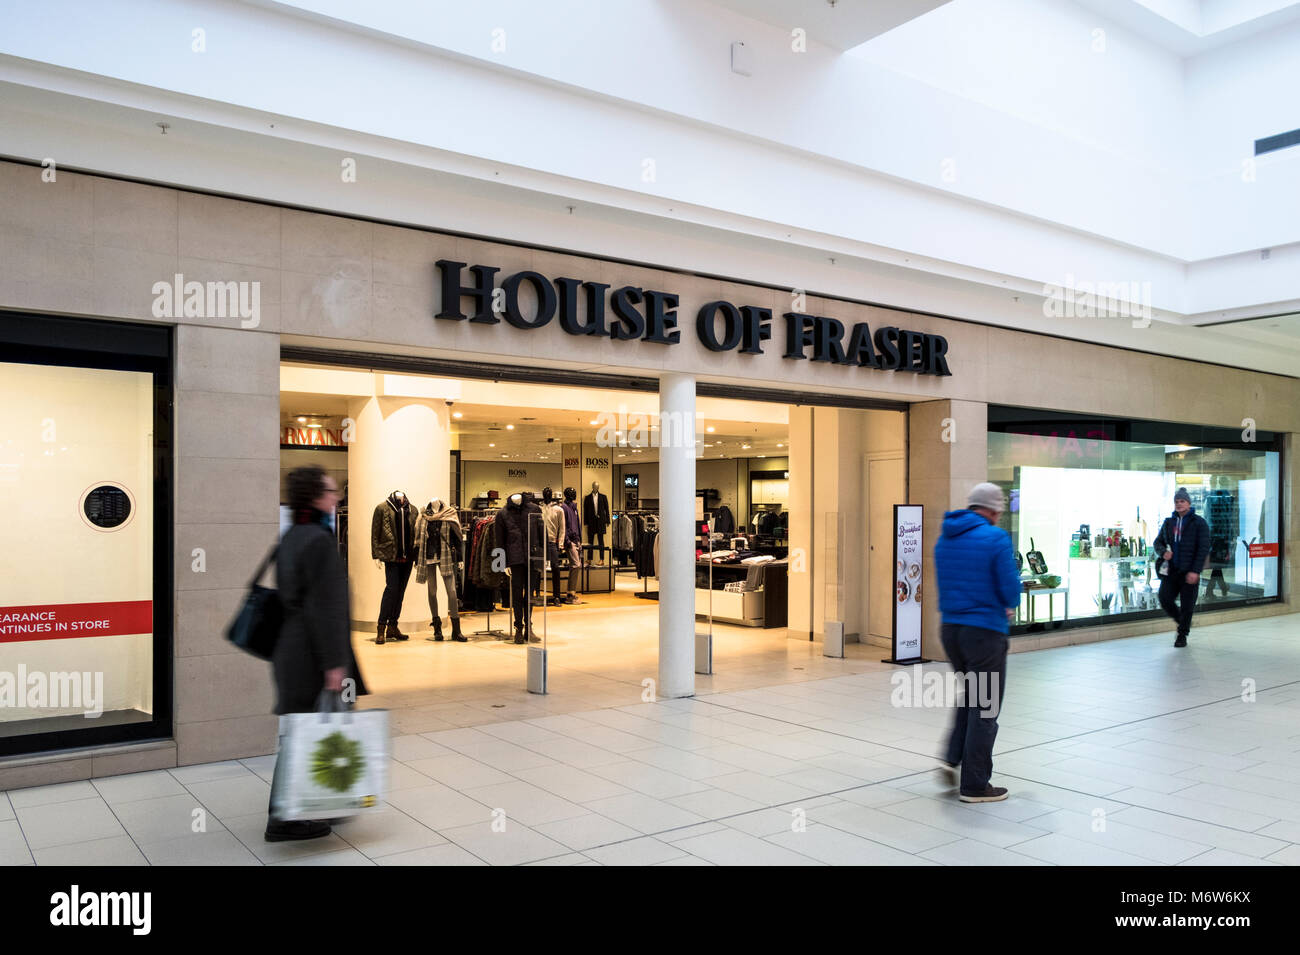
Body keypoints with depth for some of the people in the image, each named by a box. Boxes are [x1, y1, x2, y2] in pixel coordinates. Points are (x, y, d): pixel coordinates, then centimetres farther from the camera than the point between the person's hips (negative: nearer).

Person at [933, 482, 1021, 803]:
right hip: (985, 631, -6)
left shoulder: (944, 539, 8)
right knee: (984, 707, 5)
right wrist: (1009, 605, 11)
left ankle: (953, 758, 13)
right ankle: (975, 785, 11)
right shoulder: (996, 538, -13)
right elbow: (1011, 588, -14)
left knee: (969, 695, 25)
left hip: (949, 628, 6)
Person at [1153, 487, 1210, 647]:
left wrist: (1195, 571, -15)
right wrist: (1163, 552, -5)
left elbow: (1204, 548, -8)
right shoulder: (1169, 522, 12)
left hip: (1189, 572, -4)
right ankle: (1181, 621, 24)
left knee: (1187, 604, 2)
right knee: (1165, 599, -4)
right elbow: (1158, 542, 19)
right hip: (1171, 570, 4)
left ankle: (1182, 635, 17)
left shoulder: (1199, 522, -3)